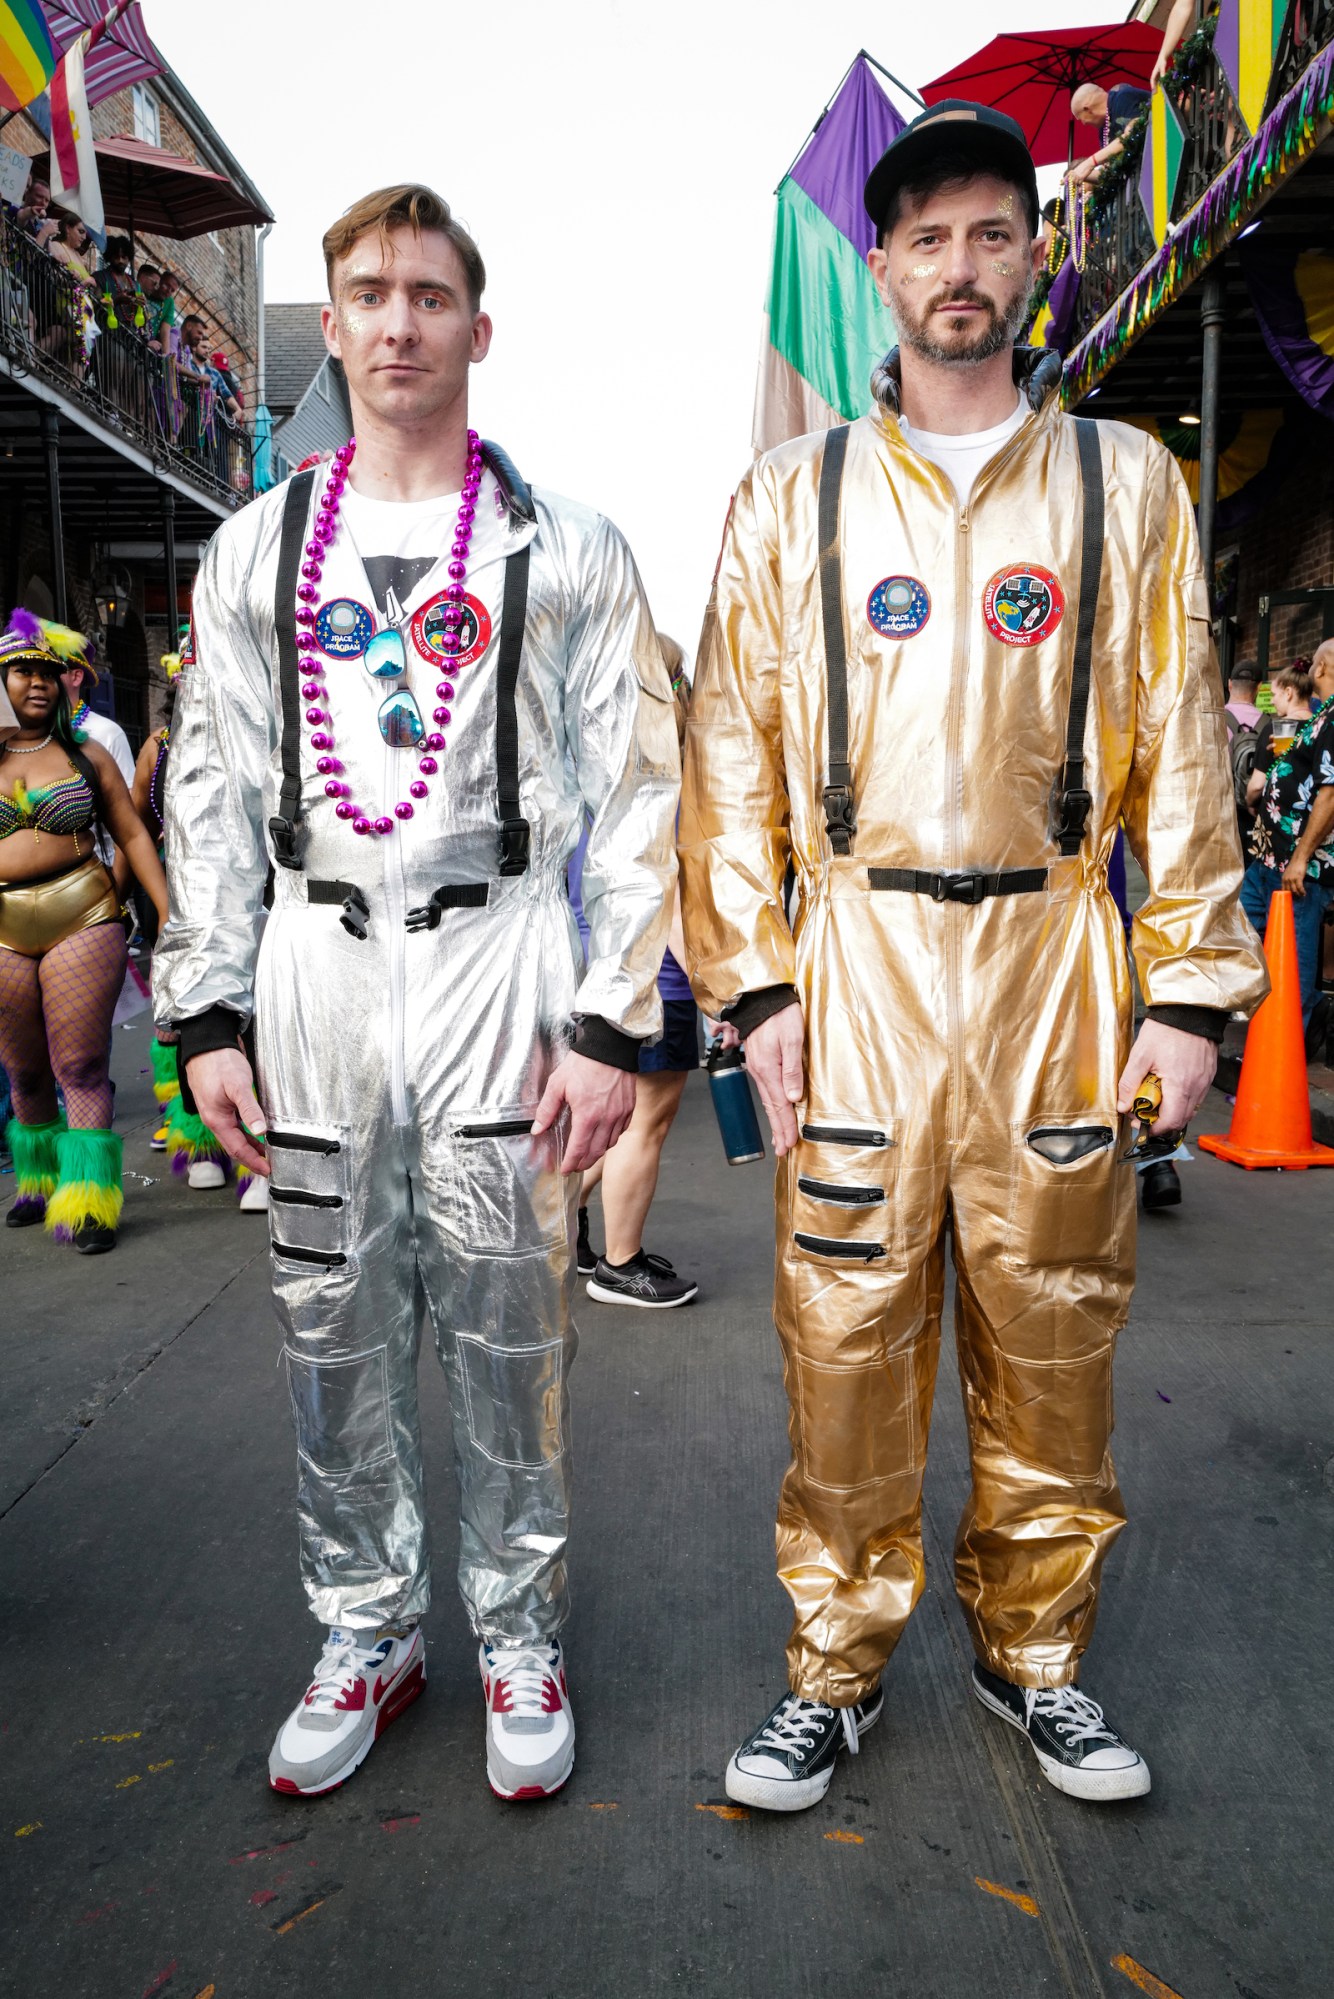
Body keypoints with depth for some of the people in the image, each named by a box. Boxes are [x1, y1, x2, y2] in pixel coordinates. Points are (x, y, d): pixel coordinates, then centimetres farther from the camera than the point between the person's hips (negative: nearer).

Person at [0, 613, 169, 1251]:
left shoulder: (86, 756, 6)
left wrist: (169, 914, -1)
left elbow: (133, 836, 5)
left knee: (81, 1067, -6)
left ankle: (88, 1202, 0)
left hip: (83, 924, -2)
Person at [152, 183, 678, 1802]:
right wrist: (205, 1016, 3)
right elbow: (210, 791, 10)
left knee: (508, 1333, 6)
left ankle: (519, 1638, 27)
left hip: (498, 963, -2)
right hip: (313, 967, 3)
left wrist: (614, 1024, -9)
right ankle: (367, 1637, 30)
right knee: (333, 1333, 10)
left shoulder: (564, 550, 3)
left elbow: (637, 789, -2)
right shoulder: (254, 551, 11)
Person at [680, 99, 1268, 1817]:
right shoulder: (790, 500, 8)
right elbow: (733, 754, 4)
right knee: (847, 1339, 3)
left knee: (1052, 1336, 9)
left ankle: (1033, 1650, 30)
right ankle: (836, 1669, 23)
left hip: (1058, 963, 1)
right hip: (859, 963, -1)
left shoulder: (1125, 483, 10)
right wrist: (753, 987, -5)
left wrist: (1190, 988, 0)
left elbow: (1180, 747, 7)